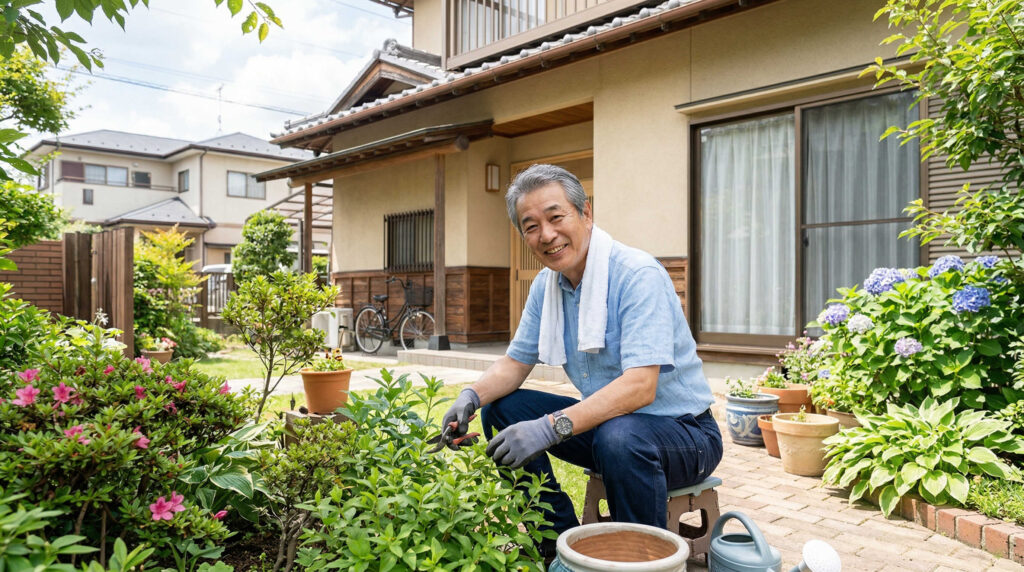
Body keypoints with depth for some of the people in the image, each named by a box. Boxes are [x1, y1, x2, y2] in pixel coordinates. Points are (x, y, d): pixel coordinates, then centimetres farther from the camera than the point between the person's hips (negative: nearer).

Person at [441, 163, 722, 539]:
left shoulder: (638, 275, -23)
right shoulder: (545, 286, 1)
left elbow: (640, 386, -32)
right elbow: (515, 363, 7)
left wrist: (553, 426, -41)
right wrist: (472, 396, -14)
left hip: (680, 427, -7)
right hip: (605, 418, 7)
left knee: (619, 437, -38)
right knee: (500, 409, -3)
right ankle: (564, 539, 6)